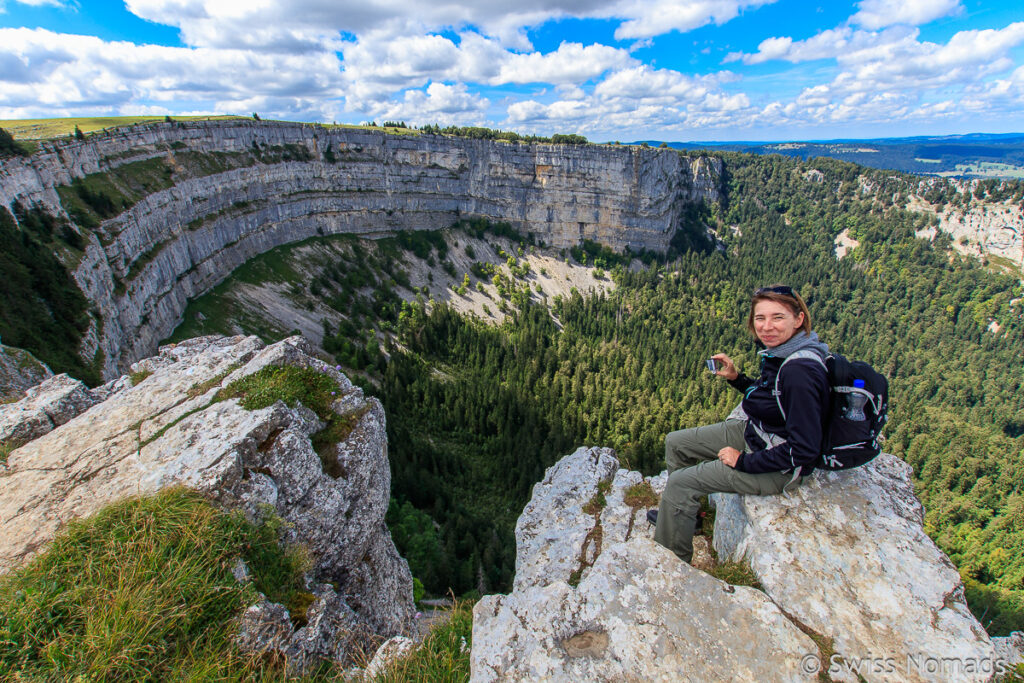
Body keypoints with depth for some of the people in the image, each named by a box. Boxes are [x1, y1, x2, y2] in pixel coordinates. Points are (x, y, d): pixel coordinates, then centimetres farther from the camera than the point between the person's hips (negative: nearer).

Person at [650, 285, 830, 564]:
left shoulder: (801, 372, -31)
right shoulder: (779, 350, -4)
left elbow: (804, 450, -29)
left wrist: (745, 461, -19)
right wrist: (736, 378, -3)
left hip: (780, 466, -9)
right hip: (752, 432, 9)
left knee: (681, 482, -9)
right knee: (674, 443, 14)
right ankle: (681, 513, 36)